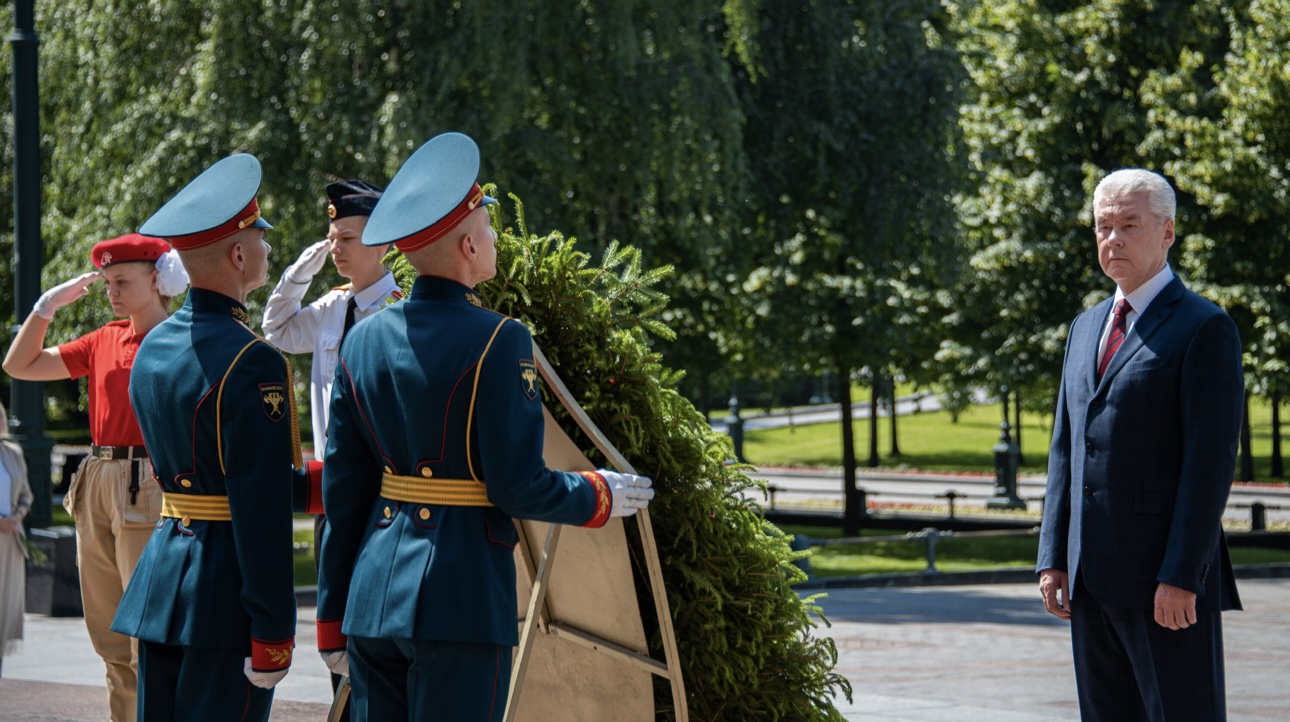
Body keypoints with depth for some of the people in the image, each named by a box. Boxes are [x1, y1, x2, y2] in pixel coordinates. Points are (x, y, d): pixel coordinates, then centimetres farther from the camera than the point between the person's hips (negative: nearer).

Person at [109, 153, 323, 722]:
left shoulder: (152, 348, 11)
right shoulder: (251, 365, -16)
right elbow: (261, 511, -19)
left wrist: (316, 478, 21)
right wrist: (272, 635, -17)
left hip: (160, 575, 8)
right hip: (224, 599, -8)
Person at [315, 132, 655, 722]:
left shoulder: (363, 341, 7)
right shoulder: (497, 342, -12)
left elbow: (341, 490, 9)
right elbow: (518, 487, -12)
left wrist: (334, 617, 15)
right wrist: (601, 496, 7)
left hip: (373, 589, 6)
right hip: (461, 599, -6)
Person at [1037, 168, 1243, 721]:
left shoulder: (1204, 328, -6)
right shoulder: (1087, 327, 18)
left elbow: (1211, 462, -12)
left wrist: (1181, 577, -18)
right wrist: (1053, 559, 10)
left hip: (1168, 581, -7)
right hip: (1092, 580, 7)